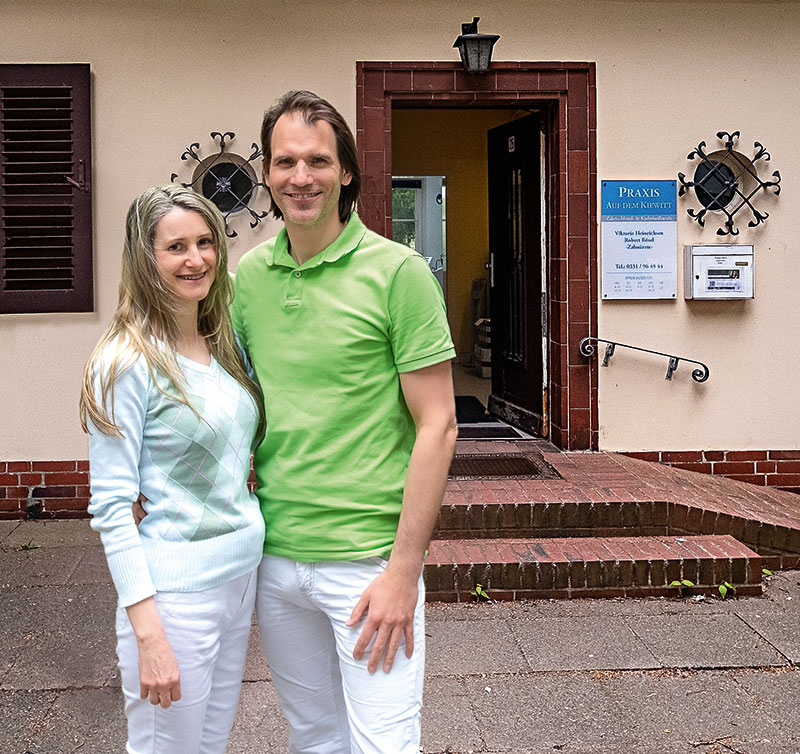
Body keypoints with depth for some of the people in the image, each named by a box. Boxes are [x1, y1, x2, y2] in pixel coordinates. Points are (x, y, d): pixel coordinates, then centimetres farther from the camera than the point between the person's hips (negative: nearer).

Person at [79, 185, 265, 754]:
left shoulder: (226, 346, 7)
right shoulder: (127, 362, -14)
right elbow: (111, 507, -16)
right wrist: (148, 631, -20)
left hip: (243, 573, 7)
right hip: (175, 589, -7)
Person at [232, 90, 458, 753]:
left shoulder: (397, 271, -11)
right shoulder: (250, 275, 5)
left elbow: (437, 426, -11)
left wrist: (403, 572, -14)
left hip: (367, 560, -4)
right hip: (274, 558, 5)